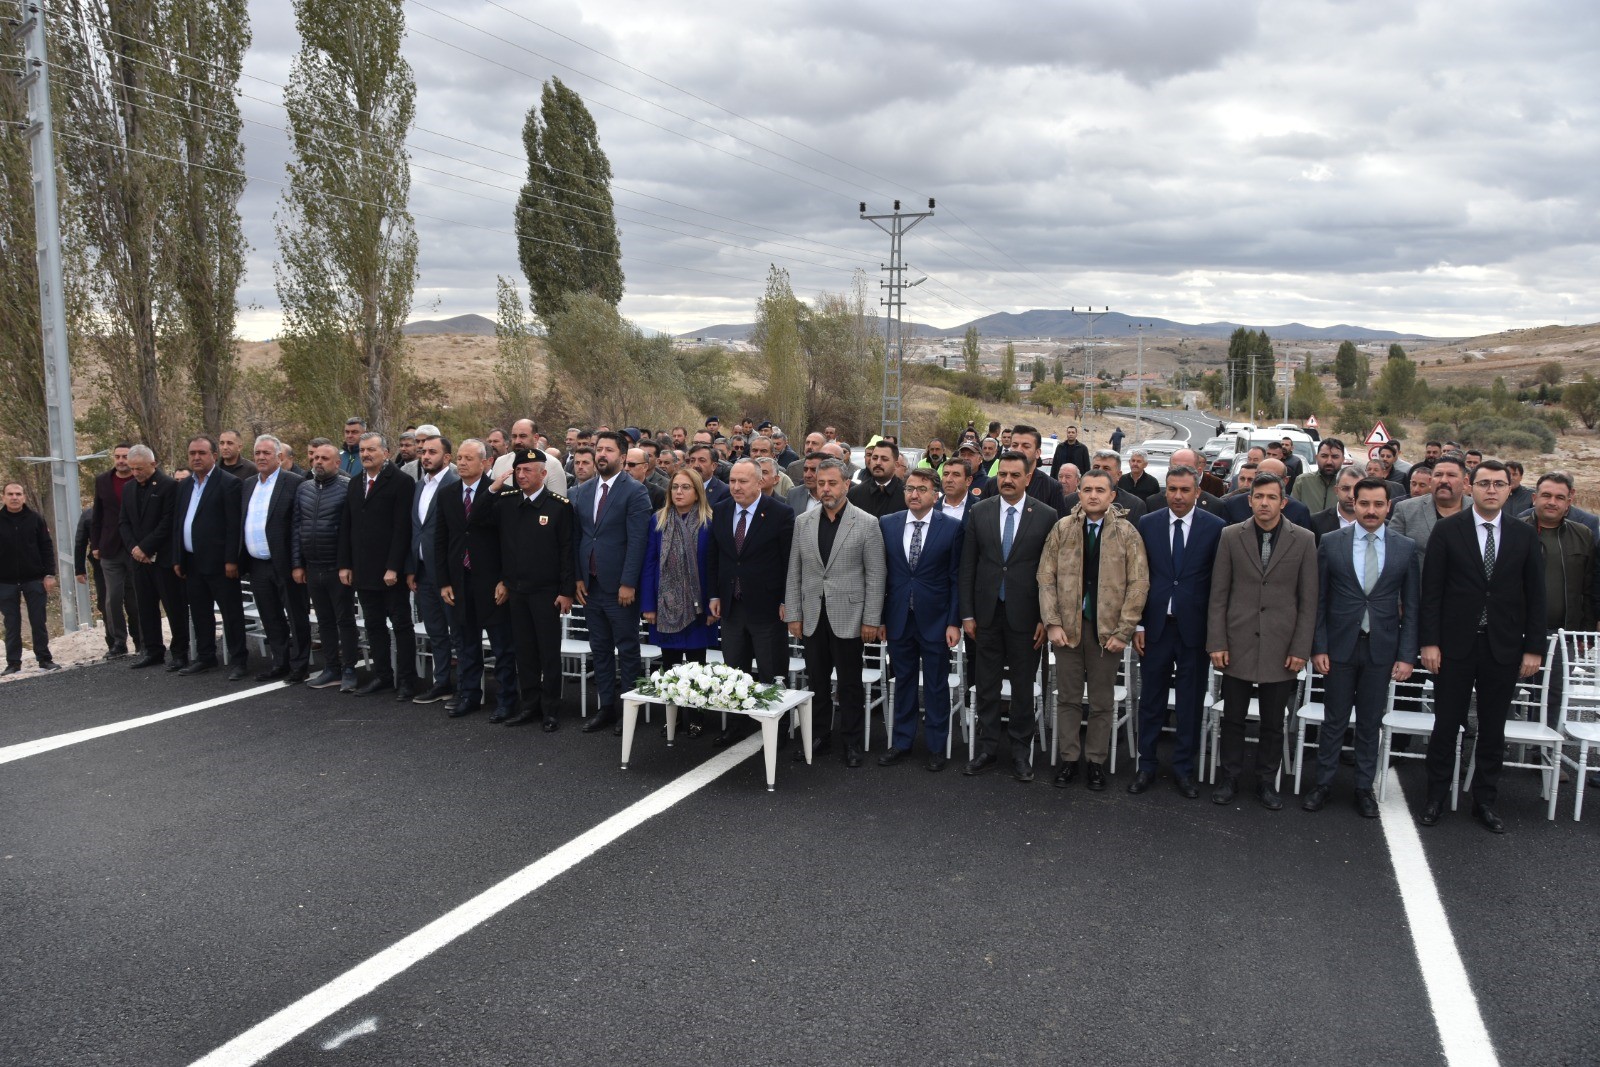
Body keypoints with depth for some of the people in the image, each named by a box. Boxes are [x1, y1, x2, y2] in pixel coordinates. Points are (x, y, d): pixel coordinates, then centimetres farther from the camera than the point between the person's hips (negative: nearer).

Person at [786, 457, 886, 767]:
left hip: (848, 617, -3)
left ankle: (852, 741, 18)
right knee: (816, 680, 11)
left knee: (850, 683, 5)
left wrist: (871, 620, -8)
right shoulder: (803, 522, 6)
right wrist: (793, 614, 3)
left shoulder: (867, 523, -4)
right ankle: (819, 736, 26)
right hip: (813, 617, 3)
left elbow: (875, 576, -5)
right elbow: (794, 573, 8)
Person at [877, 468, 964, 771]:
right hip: (898, 618, 2)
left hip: (935, 619, -2)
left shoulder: (952, 527, -6)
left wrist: (954, 621, -7)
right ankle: (902, 742, 25)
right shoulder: (887, 524, 2)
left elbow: (957, 578, -4)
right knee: (903, 681, 13)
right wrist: (879, 617, 2)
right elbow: (881, 573, 4)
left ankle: (936, 746, 20)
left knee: (936, 685, 7)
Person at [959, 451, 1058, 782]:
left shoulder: (1046, 515, -4)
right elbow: (967, 566, 4)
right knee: (986, 685, 9)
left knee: (1023, 686, 7)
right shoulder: (979, 512, 2)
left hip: (1025, 614, -2)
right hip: (987, 612, 2)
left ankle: (1021, 752, 19)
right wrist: (967, 614, 0)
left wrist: (1046, 618, -6)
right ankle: (988, 748, 21)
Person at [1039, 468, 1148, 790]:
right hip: (1067, 626, 1)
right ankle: (1068, 758, 20)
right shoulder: (1062, 528, 2)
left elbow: (1139, 584, -4)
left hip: (1107, 629, -1)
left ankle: (1097, 761, 21)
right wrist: (1052, 623, -7)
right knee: (1069, 698, 8)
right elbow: (1046, 577, 1)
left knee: (1102, 702, 9)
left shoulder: (1127, 533, -2)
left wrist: (1123, 631, -9)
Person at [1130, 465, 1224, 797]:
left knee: (1190, 702, 8)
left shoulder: (1215, 528, -3)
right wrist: (1137, 624, 0)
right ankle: (1146, 765, 21)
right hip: (1155, 625, 1)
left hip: (1194, 628, -1)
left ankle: (1184, 768, 22)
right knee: (1151, 699, 9)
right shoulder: (1147, 524, 2)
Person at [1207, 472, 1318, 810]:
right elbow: (1219, 594, 1)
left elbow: (1308, 601, 0)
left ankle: (1266, 782, 25)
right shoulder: (1231, 536, 0)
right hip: (1237, 644, 0)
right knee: (1232, 718, 9)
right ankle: (1229, 778, 24)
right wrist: (1216, 643, -4)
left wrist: (1301, 649, -4)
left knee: (1273, 723, 10)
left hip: (1280, 648, 0)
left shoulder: (1303, 540, -1)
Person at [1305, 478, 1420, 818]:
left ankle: (1364, 787, 23)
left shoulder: (1406, 547, 1)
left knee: (1371, 722, 11)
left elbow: (1411, 606, 2)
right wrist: (1318, 647, -5)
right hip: (1339, 646, -1)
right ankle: (1323, 783, 21)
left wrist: (1407, 655, -2)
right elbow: (1319, 600, 0)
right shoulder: (1331, 543, -2)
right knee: (1334, 720, 7)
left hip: (1381, 648, 1)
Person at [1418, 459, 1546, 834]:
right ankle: (1436, 797, 18)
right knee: (1446, 725, 5)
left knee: (1493, 729, 10)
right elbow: (1431, 590, -4)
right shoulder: (1447, 530, -3)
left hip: (1503, 648, 2)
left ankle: (1485, 801, 22)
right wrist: (1429, 642, -9)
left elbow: (1535, 596, 5)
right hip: (1455, 645, -2)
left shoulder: (1524, 536, 4)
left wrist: (1534, 648, 0)